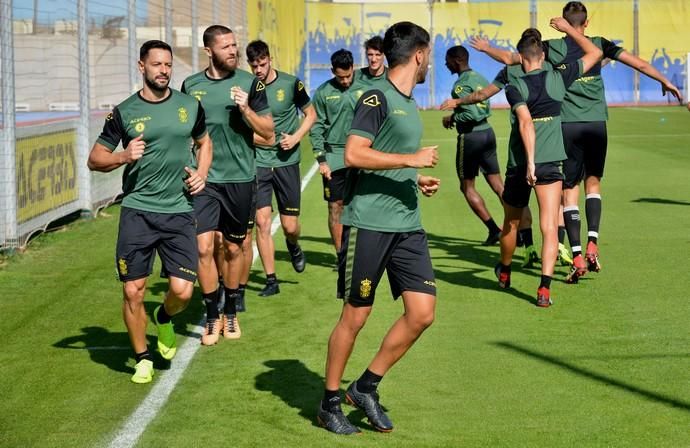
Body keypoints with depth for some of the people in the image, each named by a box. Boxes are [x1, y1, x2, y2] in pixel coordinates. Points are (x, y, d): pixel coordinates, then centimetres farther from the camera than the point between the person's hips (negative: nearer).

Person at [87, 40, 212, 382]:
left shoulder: (190, 106, 6)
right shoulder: (124, 112, 0)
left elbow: (204, 141, 24)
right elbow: (95, 159, 4)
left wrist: (201, 173, 6)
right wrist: (123, 156, -15)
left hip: (178, 212, 1)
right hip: (136, 212, -1)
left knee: (182, 291, -7)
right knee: (133, 292, -1)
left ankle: (164, 318, 29)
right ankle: (142, 360, 19)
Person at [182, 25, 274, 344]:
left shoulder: (250, 83, -1)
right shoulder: (191, 85, 3)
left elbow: (268, 133, -1)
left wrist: (245, 109, -17)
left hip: (240, 178, 0)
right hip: (204, 178, 0)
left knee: (233, 248, 10)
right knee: (203, 247, -10)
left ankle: (231, 313, 27)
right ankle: (212, 317, 4)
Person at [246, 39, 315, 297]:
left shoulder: (291, 84, -4)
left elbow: (311, 114, 7)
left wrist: (295, 138, -7)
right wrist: (252, 135, -11)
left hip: (287, 162, 0)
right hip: (257, 162, 0)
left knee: (290, 225, 2)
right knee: (262, 222, -5)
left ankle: (293, 246, 40)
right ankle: (271, 280, 5)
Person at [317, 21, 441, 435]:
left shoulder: (409, 104, 17)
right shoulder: (377, 99, -9)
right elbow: (354, 155, -19)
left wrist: (418, 178, 12)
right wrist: (411, 158, -18)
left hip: (408, 226, 8)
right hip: (368, 225, -8)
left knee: (423, 312, 0)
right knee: (355, 316, 1)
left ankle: (366, 388, 15)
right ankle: (330, 402, 16)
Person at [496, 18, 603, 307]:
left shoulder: (515, 87, -5)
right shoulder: (558, 78, 2)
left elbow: (525, 122, -19)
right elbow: (594, 53, 15)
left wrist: (530, 161, -23)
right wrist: (569, 29, 20)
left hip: (519, 164, 0)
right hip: (550, 163, 0)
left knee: (510, 224, 19)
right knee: (549, 227, -5)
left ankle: (504, 273, 42)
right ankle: (544, 288, -19)